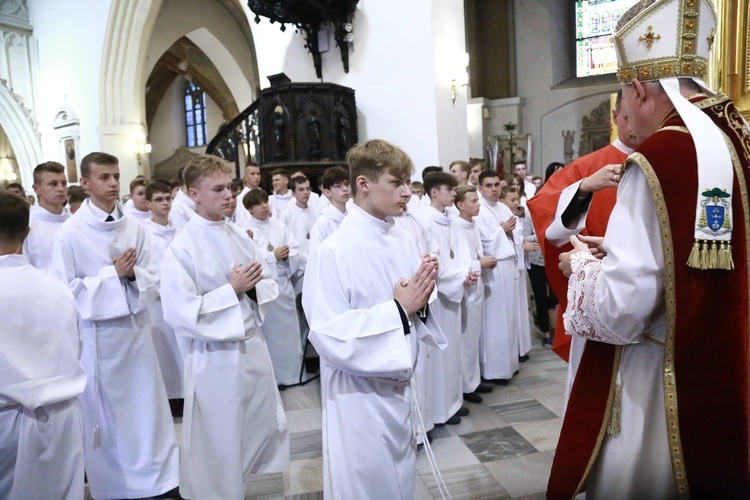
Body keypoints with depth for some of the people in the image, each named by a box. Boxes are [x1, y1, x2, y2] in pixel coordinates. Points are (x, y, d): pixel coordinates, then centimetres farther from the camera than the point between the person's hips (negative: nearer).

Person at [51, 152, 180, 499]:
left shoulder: (135, 227, 1)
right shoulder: (71, 232, -9)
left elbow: (153, 280, 3)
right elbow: (65, 291, -11)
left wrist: (132, 274, -18)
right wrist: (113, 274, -17)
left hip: (135, 328, 3)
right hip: (97, 334, -3)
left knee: (147, 409, 11)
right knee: (105, 416, 10)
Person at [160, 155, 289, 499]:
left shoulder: (240, 237, 3)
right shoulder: (182, 248, -15)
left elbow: (268, 285, 10)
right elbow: (180, 314, -20)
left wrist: (253, 287, -12)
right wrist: (232, 290, -19)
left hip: (254, 347, 7)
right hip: (216, 359, -6)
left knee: (265, 430, 22)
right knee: (219, 447, 9)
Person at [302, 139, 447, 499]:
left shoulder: (401, 240, 2)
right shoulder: (333, 252, -21)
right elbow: (329, 338, -24)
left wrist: (420, 299, -12)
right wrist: (398, 310, -24)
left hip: (401, 390, 7)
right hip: (361, 399, -7)